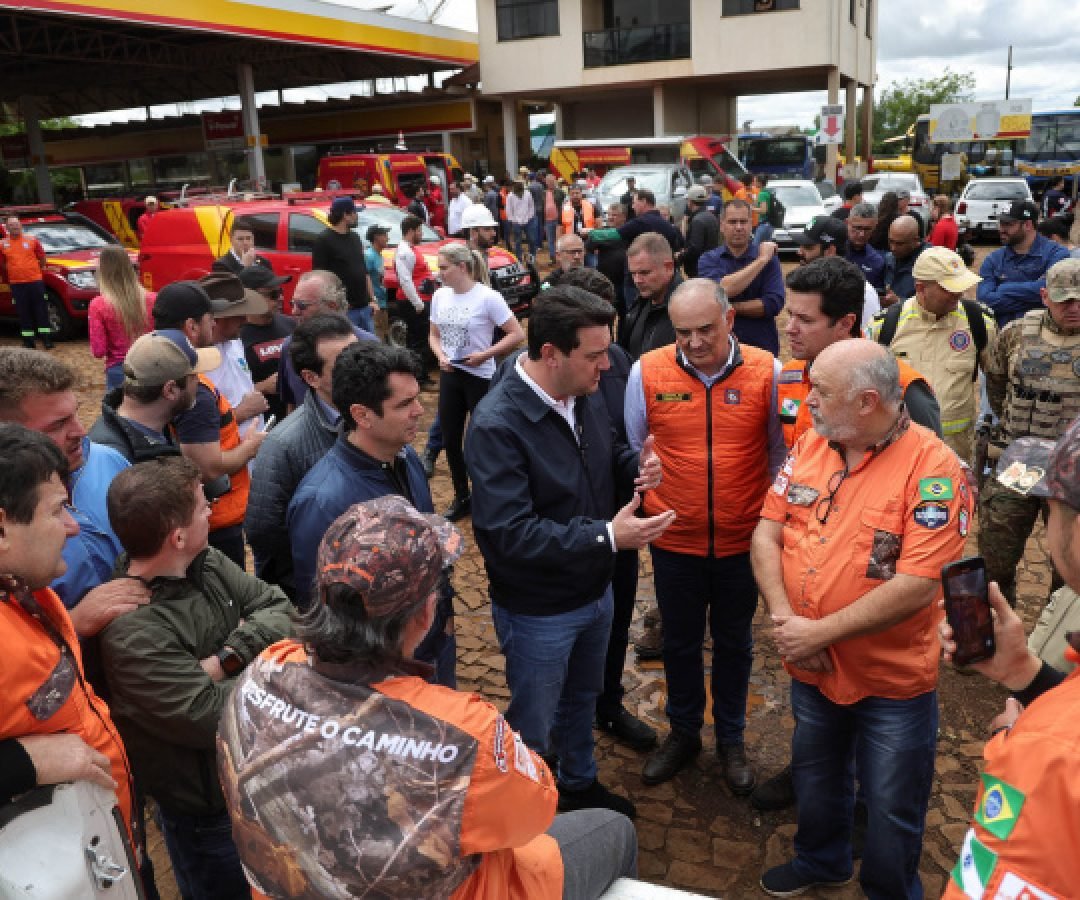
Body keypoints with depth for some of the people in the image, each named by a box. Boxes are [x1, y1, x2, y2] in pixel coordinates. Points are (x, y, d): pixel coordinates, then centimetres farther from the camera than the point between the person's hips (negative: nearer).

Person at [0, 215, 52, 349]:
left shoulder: (32, 240, 2)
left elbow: (42, 258, 9)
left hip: (36, 281, -1)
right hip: (17, 284, 1)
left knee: (41, 310, 0)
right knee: (24, 313, 4)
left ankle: (47, 340, 5)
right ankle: (28, 342, 9)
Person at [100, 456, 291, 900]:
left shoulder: (207, 563, -7)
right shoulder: (132, 633, -31)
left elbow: (281, 608, -10)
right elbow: (214, 718, -32)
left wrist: (226, 658, -26)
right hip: (208, 805, -7)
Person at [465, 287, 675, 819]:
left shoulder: (587, 396, -6)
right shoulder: (496, 425, -29)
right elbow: (509, 533, -34)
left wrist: (635, 465, -11)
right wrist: (606, 536, -35)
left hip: (595, 591, 8)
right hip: (537, 611, -7)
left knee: (581, 699, 30)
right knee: (533, 726, 16)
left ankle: (580, 785, 56)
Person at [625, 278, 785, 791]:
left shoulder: (766, 372, -12)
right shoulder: (647, 372, -11)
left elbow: (780, 451, 0)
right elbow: (629, 449, 1)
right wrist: (640, 511, 4)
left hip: (743, 539, 0)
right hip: (674, 539, 0)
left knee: (734, 643, 19)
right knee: (680, 642, 19)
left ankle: (730, 738, 41)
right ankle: (683, 733, 42)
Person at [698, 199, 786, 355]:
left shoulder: (769, 258, -2)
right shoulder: (708, 260, -1)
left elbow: (774, 303, -13)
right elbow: (723, 289, -19)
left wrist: (730, 307, -15)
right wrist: (761, 260, -16)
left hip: (762, 347, 0)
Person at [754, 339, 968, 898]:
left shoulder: (932, 467, -21)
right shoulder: (808, 447, -4)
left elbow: (916, 585, -26)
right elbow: (767, 534, -3)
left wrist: (818, 632, -22)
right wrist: (783, 620, -16)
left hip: (893, 682, -5)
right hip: (811, 669, 5)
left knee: (891, 810, 16)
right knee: (816, 779, 27)